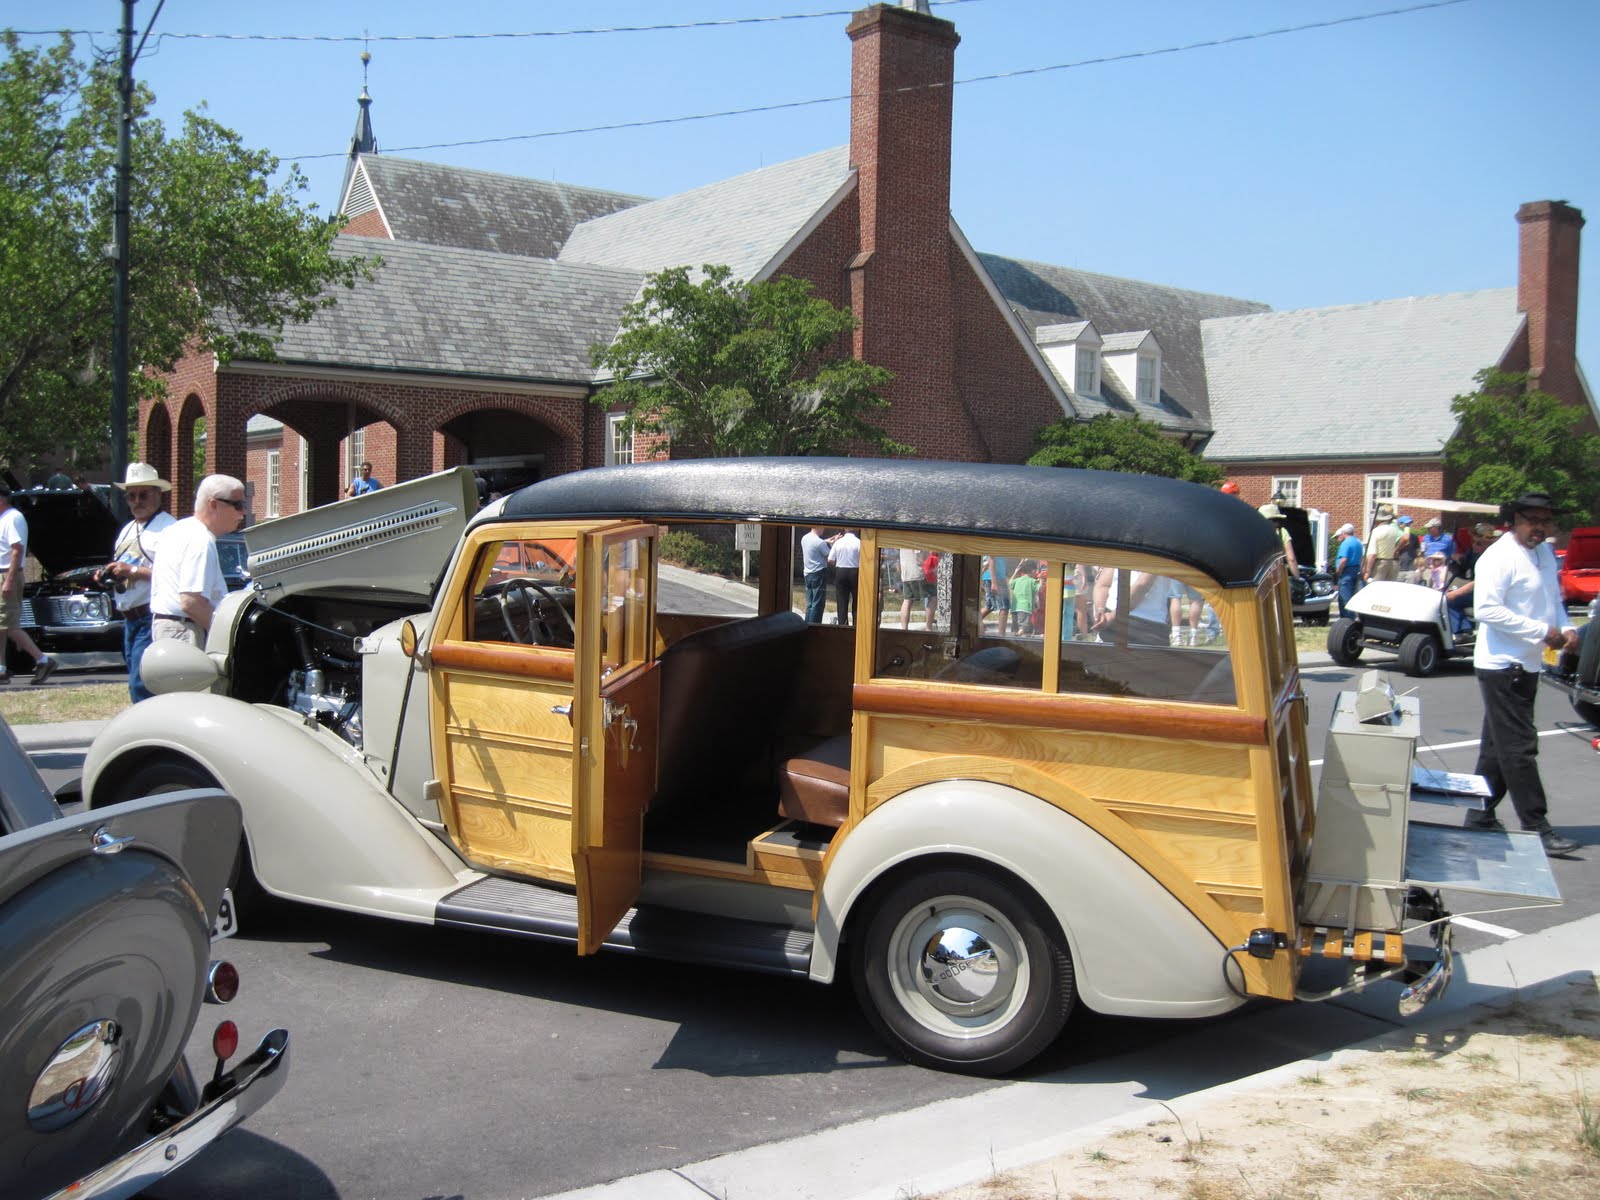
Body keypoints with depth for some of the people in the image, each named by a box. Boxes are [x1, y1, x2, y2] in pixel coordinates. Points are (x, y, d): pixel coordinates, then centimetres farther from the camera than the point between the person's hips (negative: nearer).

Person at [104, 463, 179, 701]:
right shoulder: (127, 530, 21)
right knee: (138, 683, 14)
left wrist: (133, 571, -20)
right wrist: (110, 574, 8)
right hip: (130, 620, 10)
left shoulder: (168, 528, -9)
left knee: (141, 686, -14)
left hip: (151, 618, -10)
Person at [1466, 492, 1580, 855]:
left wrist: (1566, 628, 4)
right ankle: (1536, 827, -3)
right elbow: (1487, 610, -24)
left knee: (1498, 747, 15)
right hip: (1501, 666, -9)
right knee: (1519, 748, -6)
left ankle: (1480, 815, 23)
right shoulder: (1499, 557, -15)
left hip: (1527, 666, 9)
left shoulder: (1545, 554, 13)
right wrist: (1542, 632, -23)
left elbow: (1554, 599, 24)